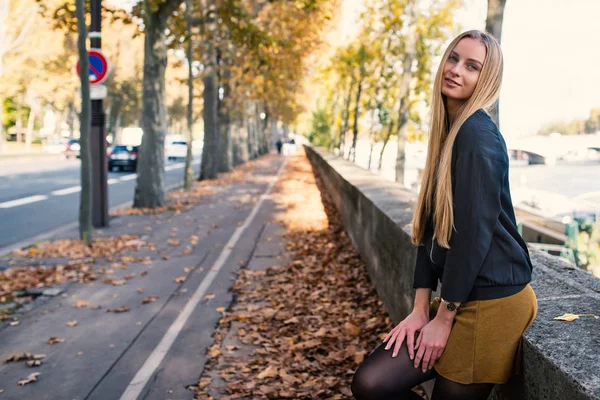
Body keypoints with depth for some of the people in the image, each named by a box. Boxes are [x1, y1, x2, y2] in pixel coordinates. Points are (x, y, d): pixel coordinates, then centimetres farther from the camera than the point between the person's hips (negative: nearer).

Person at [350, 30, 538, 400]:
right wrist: (421, 309, 4)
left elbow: (475, 232, -20)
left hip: (492, 302, -8)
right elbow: (430, 227, 8)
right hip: (460, 297, 8)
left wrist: (443, 318, -12)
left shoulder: (478, 135, -16)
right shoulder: (447, 133, 11)